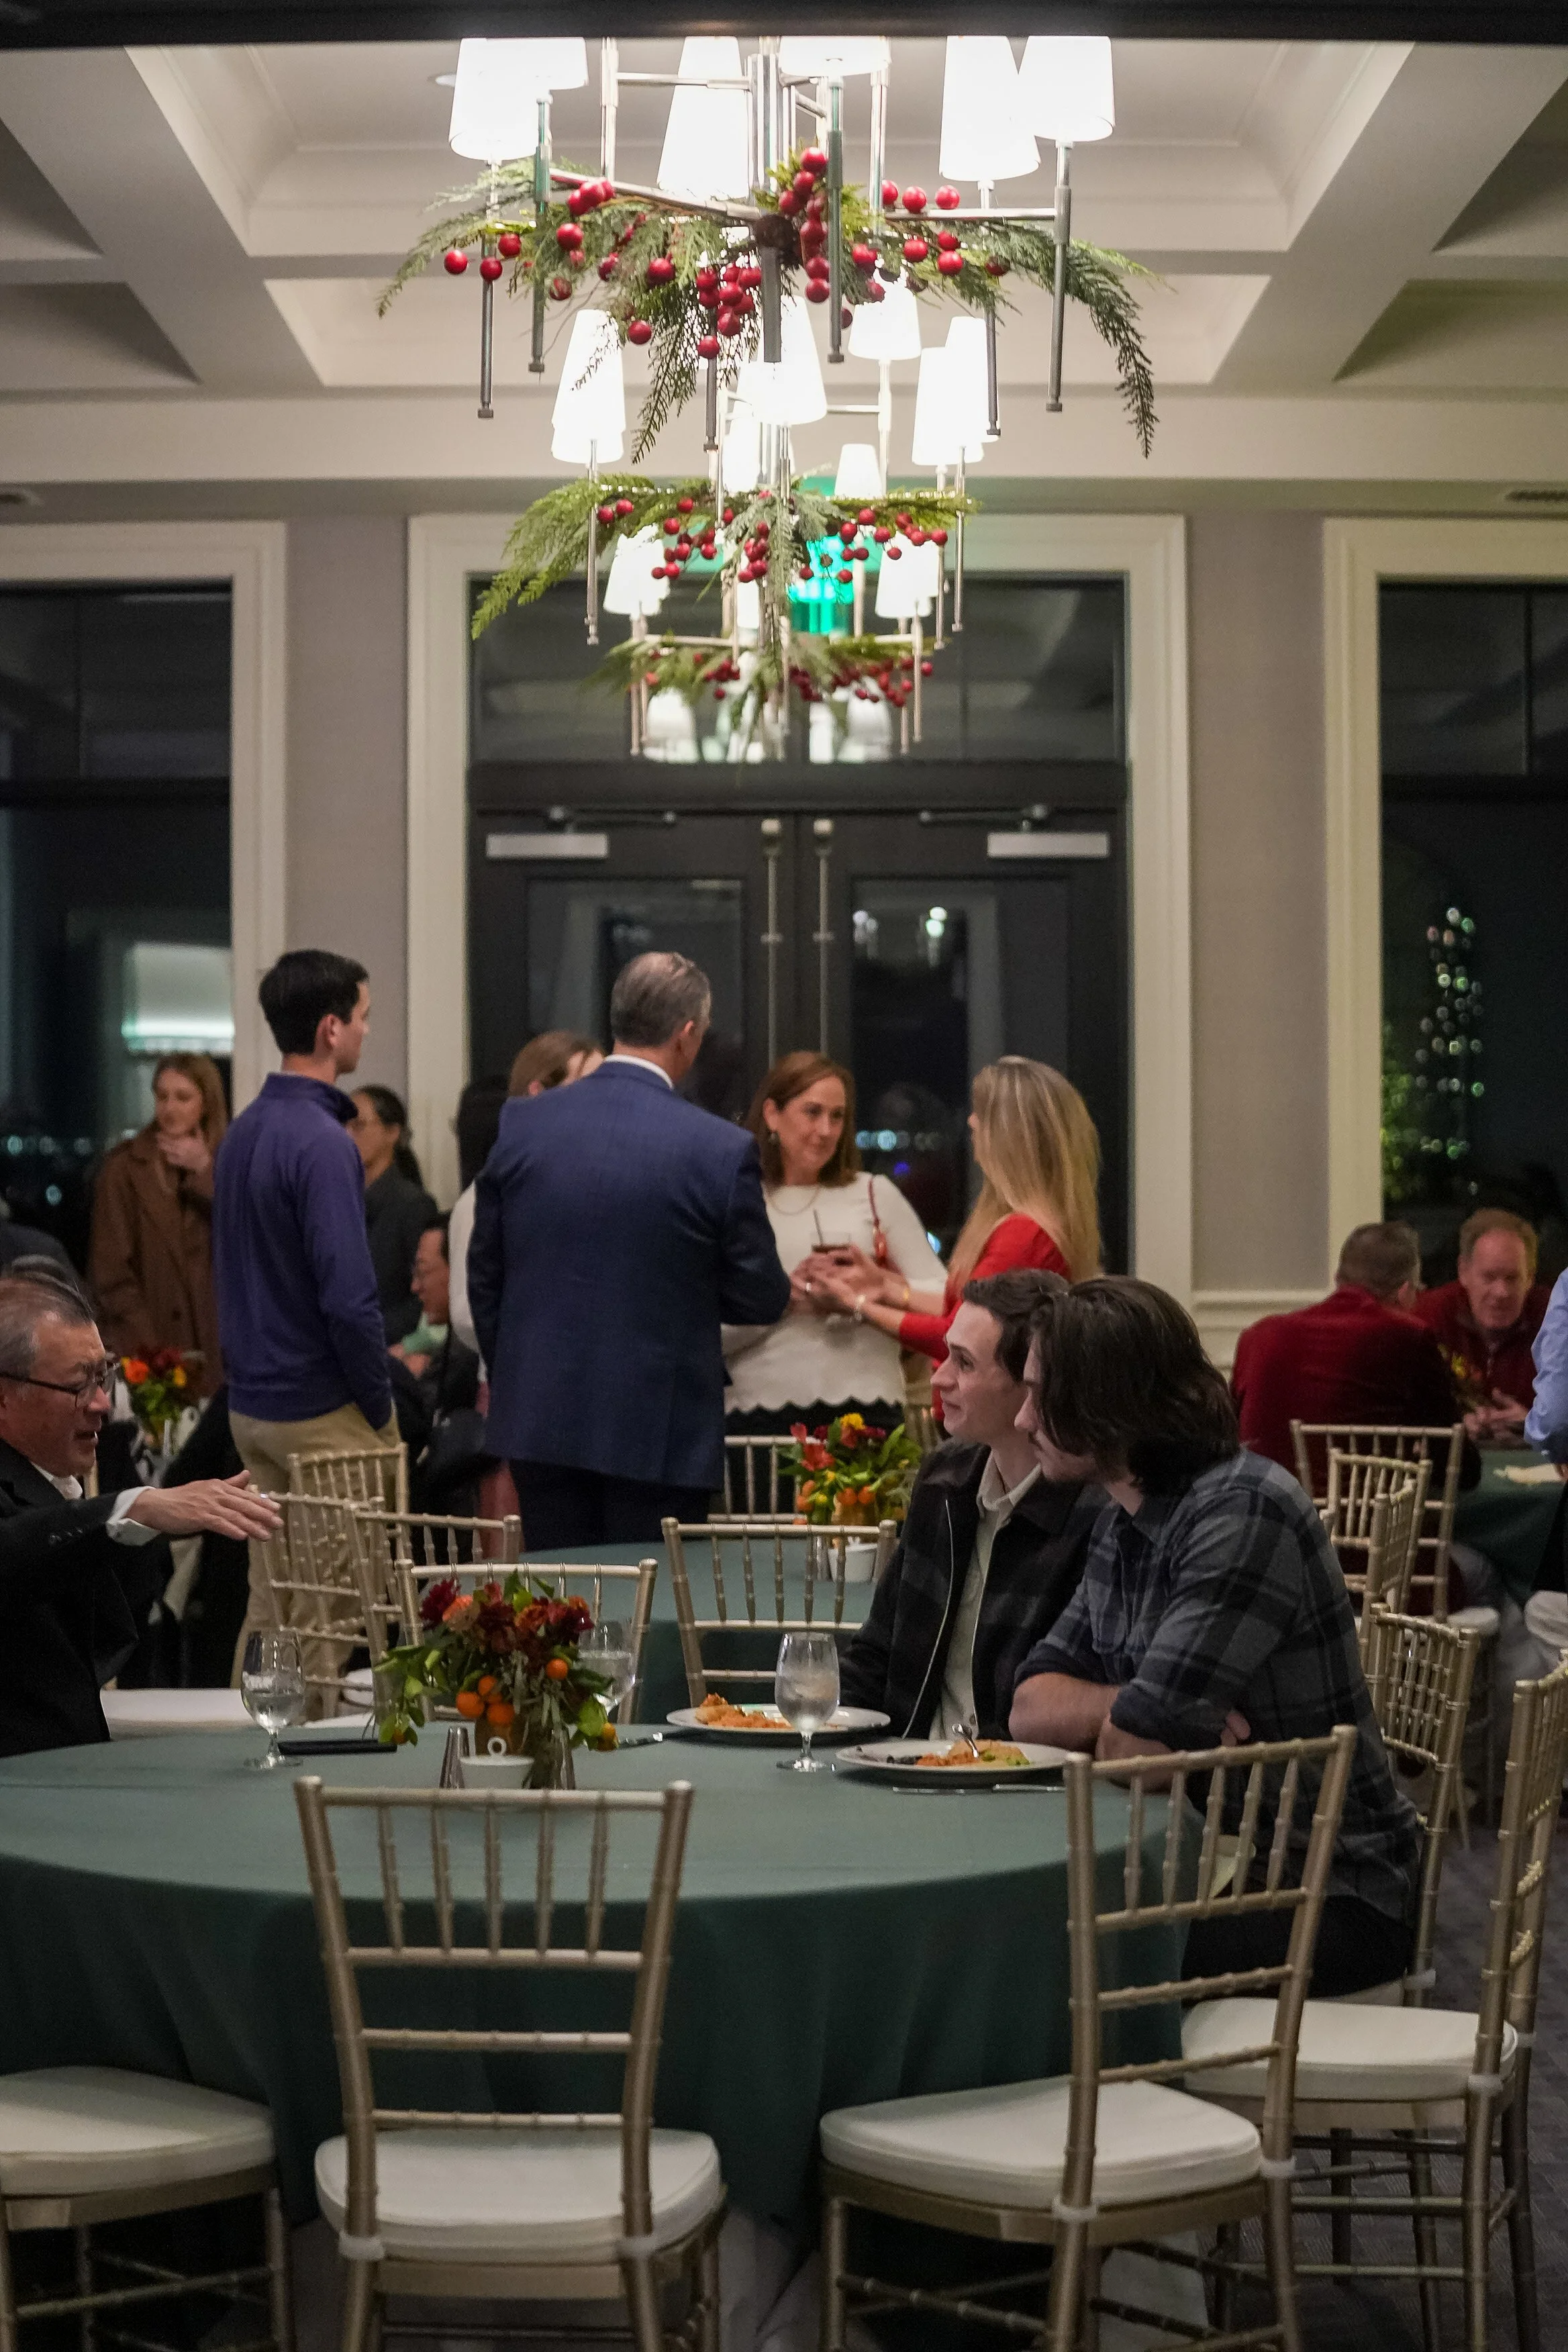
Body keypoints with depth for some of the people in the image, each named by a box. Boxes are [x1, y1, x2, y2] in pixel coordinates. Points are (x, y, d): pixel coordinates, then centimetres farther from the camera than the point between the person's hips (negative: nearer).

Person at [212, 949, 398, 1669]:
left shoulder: (243, 1131, 10)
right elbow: (349, 1298, -24)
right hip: (322, 1414, -9)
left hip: (252, 1406, 9)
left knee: (269, 1601, 13)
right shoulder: (322, 1142, -19)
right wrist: (380, 1409, -11)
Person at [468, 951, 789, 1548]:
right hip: (659, 1431, -3)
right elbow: (761, 1299, -3)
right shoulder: (722, 1150, -12)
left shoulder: (521, 1125, -2)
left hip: (540, 1417, 3)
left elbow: (484, 1275, 7)